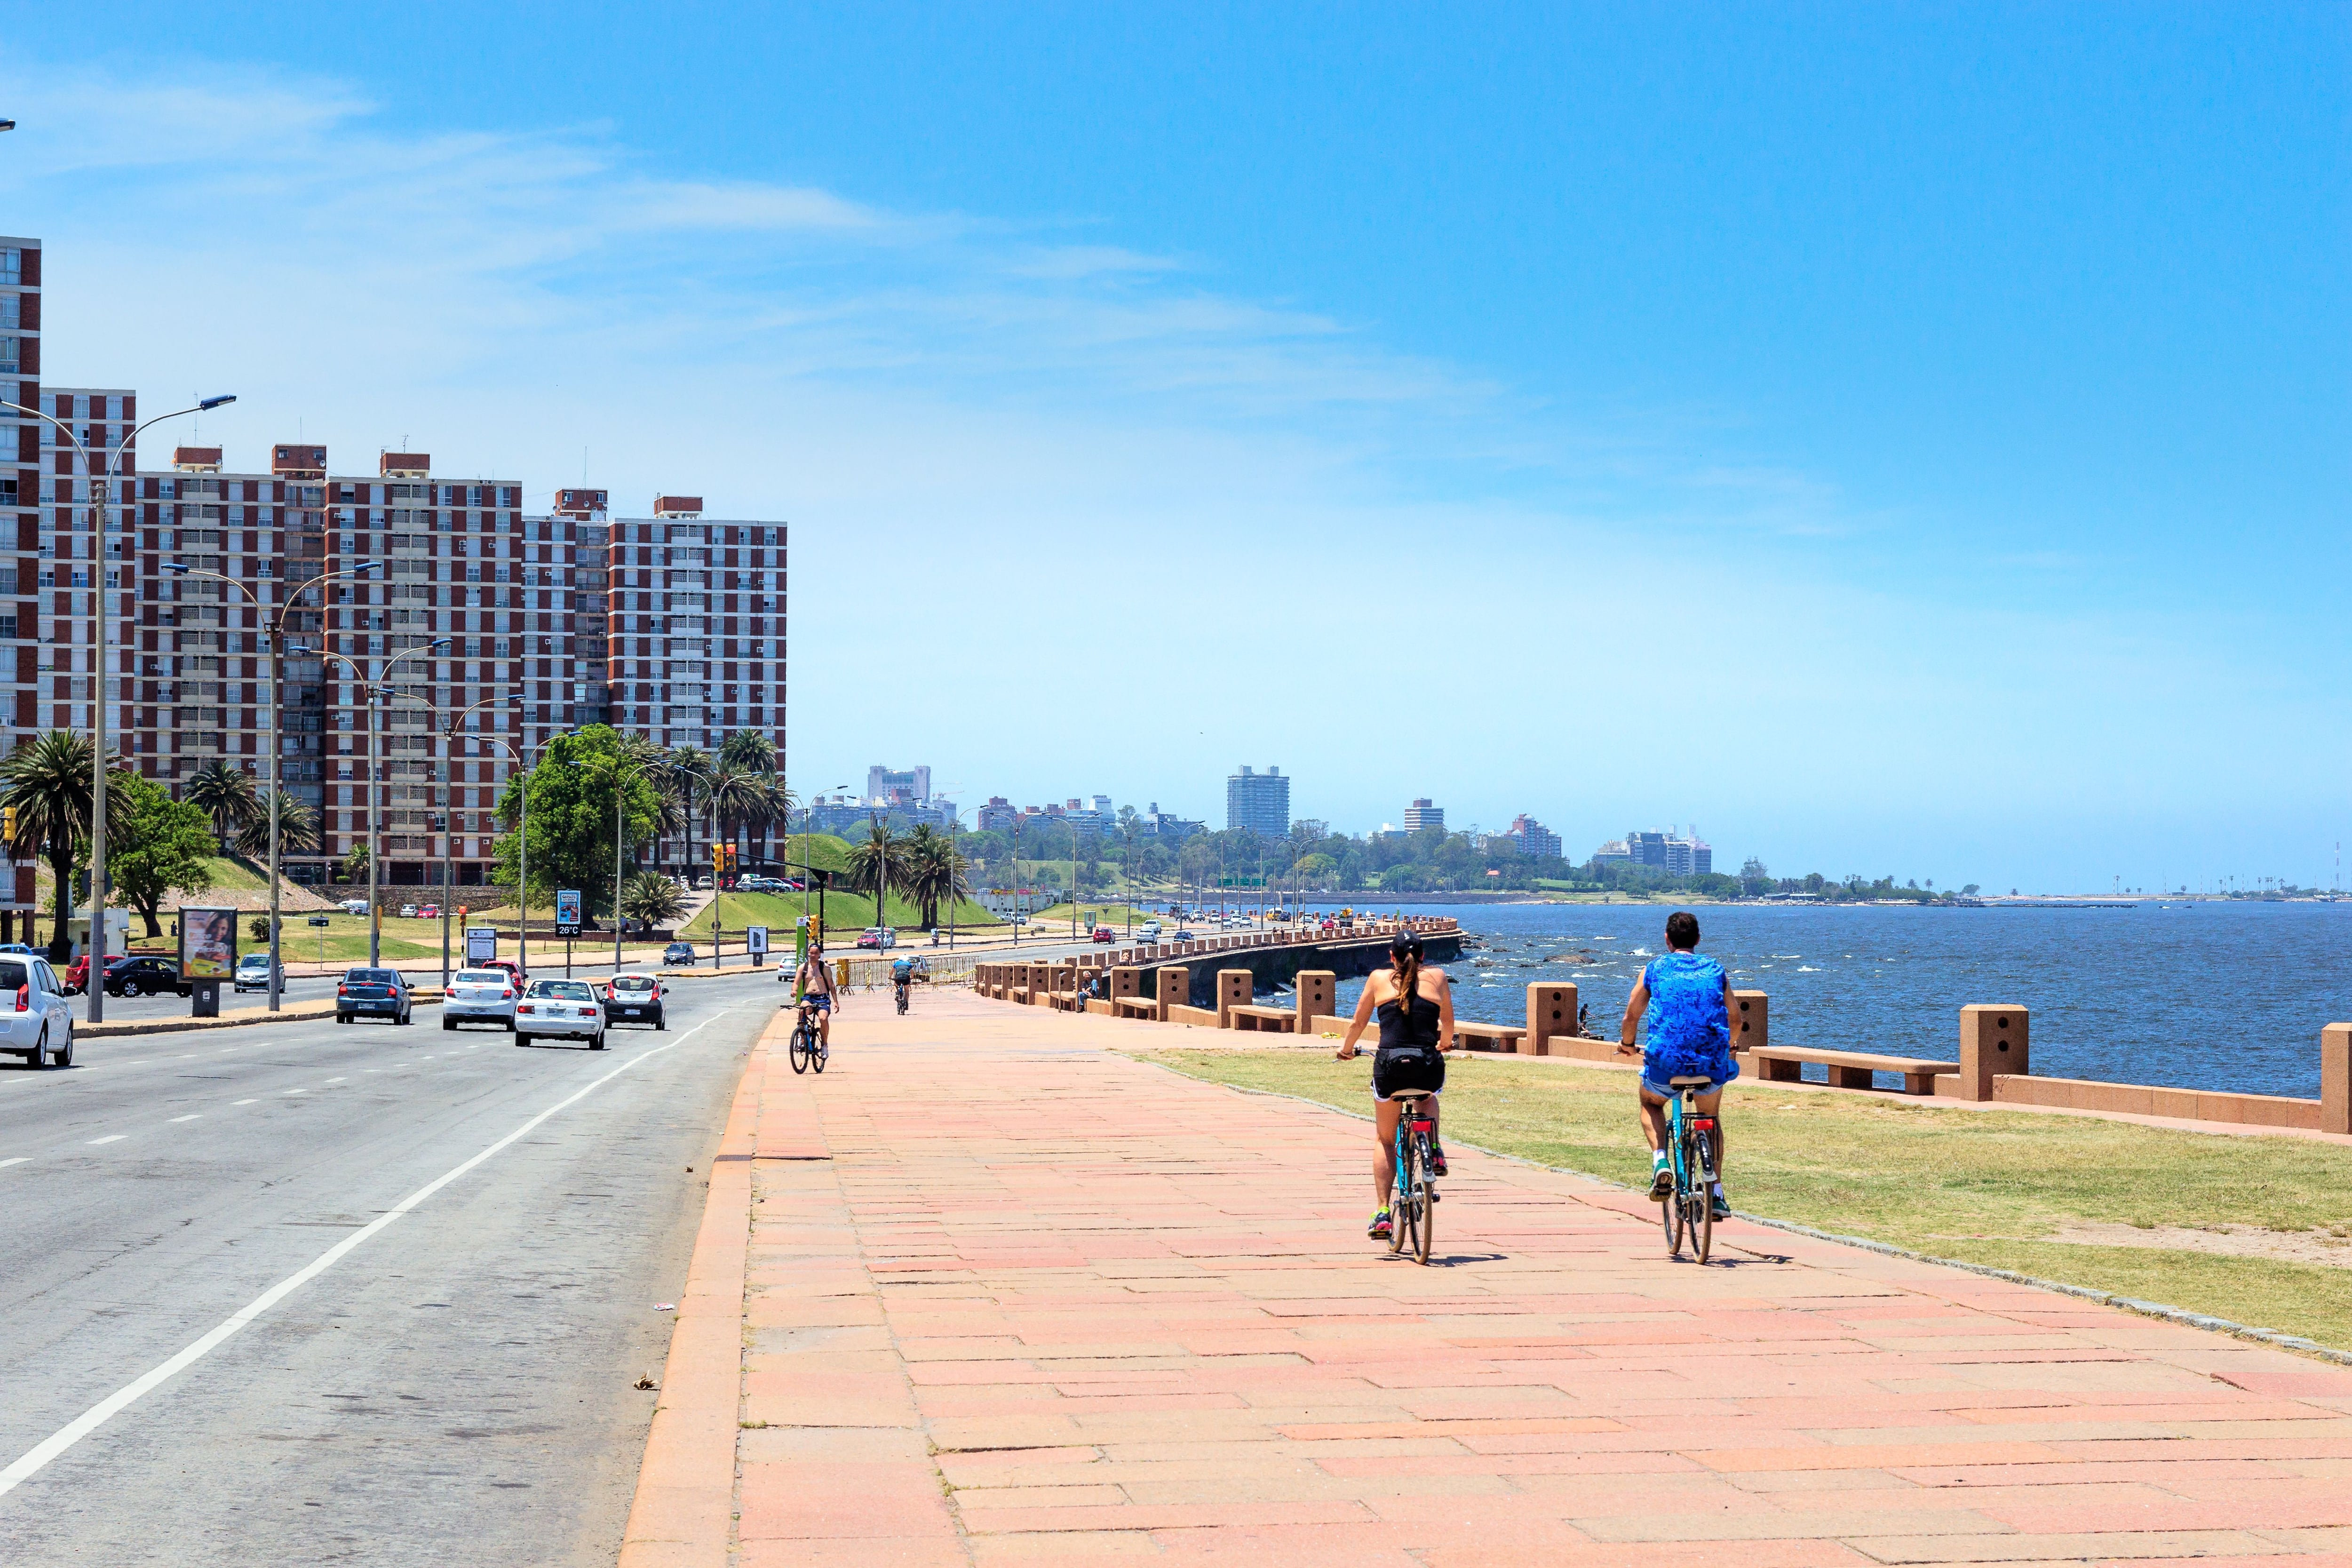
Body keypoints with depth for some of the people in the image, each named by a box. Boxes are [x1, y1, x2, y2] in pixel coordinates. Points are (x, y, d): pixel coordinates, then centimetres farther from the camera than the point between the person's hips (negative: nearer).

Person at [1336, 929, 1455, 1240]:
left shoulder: (1379, 978, 10)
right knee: (1429, 1096, 40)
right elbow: (1447, 1023, 24)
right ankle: (1435, 1152, 19)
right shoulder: (1437, 977, 12)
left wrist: (1347, 1049, 39)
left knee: (1384, 1139, 20)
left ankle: (1382, 1214, 11)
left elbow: (1358, 1022, 19)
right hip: (1429, 1067, 1)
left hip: (1390, 1065, -1)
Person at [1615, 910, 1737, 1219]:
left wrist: (1627, 1044, 36)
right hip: (1712, 1063, 2)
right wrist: (1729, 1048, 46)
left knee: (1650, 1104, 31)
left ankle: (1660, 1161, 5)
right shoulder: (1716, 971, 14)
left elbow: (1632, 1016, 14)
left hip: (1666, 1062, -2)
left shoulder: (1654, 970, 8)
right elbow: (1734, 1018, 25)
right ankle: (1716, 1194, 22)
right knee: (1711, 1117, 30)